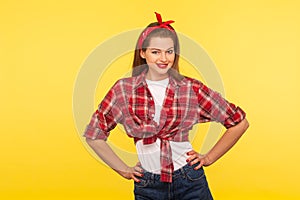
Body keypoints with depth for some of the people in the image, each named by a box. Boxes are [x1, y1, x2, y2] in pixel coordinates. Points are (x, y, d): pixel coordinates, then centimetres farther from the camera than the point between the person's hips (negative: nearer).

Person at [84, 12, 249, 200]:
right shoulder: (123, 89, -3)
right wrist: (124, 169, 4)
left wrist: (208, 158, 2)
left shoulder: (192, 89, -4)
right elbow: (94, 135, 4)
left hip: (190, 183, 0)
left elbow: (239, 122, 4)